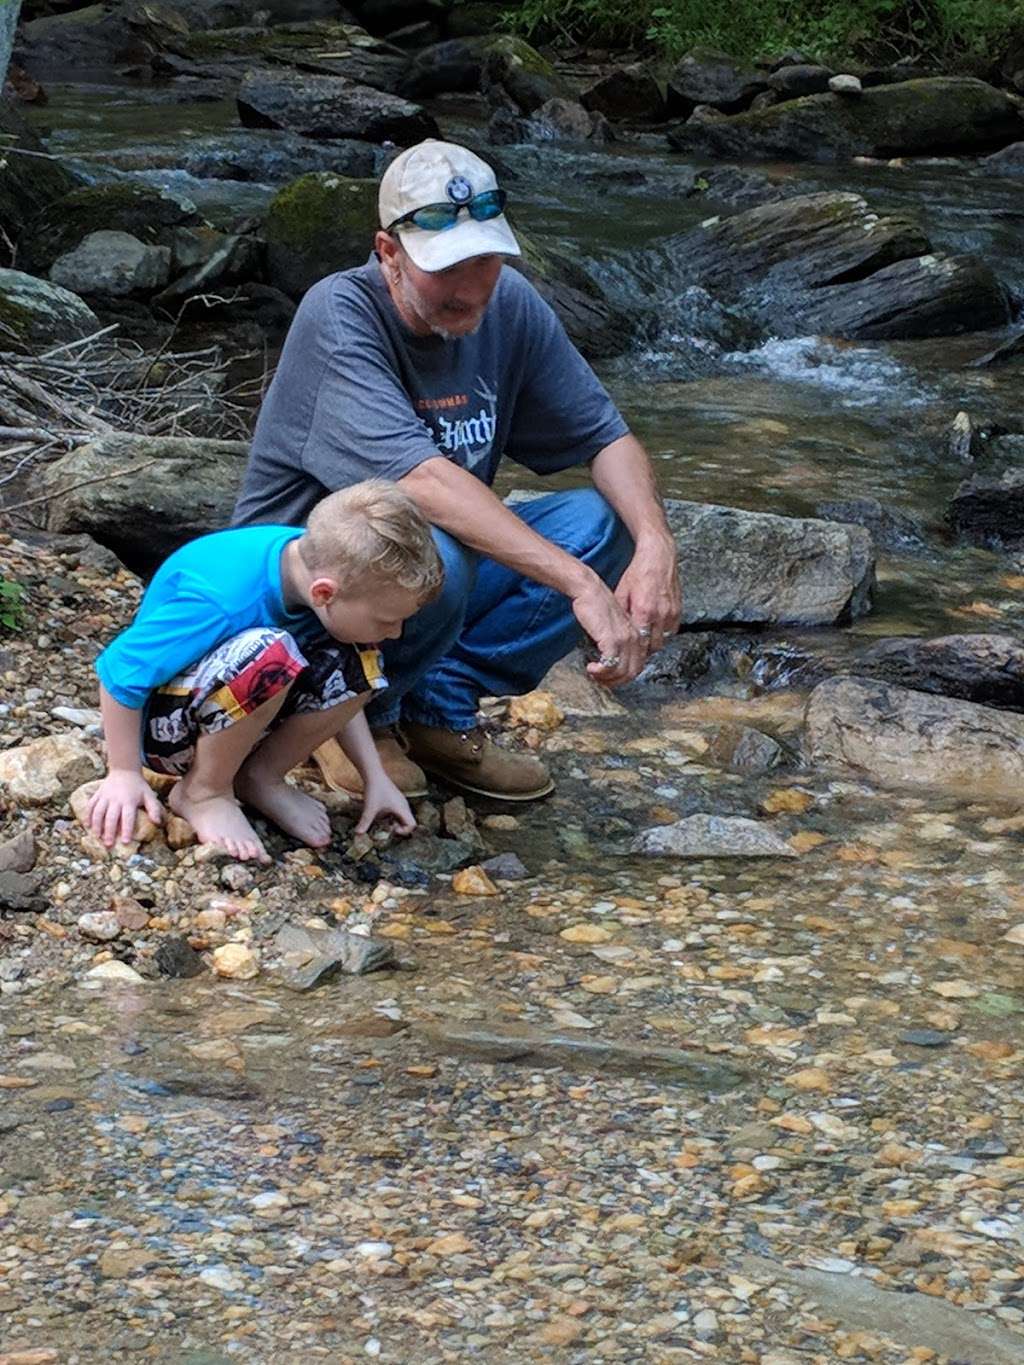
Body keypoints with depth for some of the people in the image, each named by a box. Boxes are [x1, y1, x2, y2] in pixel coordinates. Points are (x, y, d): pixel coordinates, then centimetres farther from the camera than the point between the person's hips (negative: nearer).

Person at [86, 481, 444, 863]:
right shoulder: (224, 600, -35)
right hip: (162, 725, -7)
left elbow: (335, 691, 7)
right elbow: (120, 670, -25)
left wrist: (375, 778, 5)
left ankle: (260, 778, 3)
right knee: (271, 657, -35)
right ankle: (202, 793, -14)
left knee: (358, 668, -10)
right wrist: (124, 774, -16)